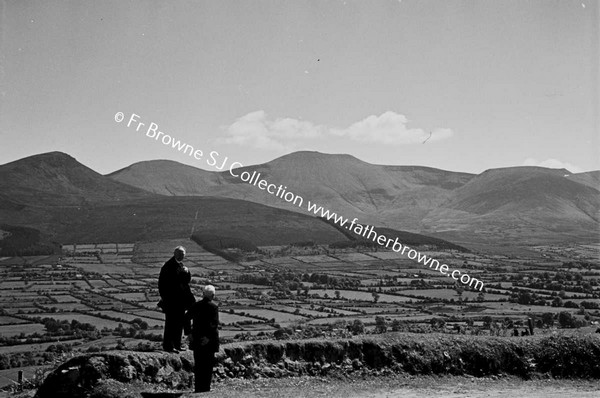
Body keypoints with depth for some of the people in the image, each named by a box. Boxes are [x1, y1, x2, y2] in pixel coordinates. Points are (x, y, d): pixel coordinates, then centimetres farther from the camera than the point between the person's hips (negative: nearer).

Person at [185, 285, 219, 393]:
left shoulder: (195, 306, 3)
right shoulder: (213, 307, -10)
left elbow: (186, 318, -2)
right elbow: (215, 323, -19)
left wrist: (188, 333, -3)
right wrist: (209, 337, -18)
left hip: (196, 338, 4)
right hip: (209, 340, -4)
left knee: (198, 364, 14)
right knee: (208, 364, 4)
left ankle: (197, 387, 17)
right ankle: (205, 388, 4)